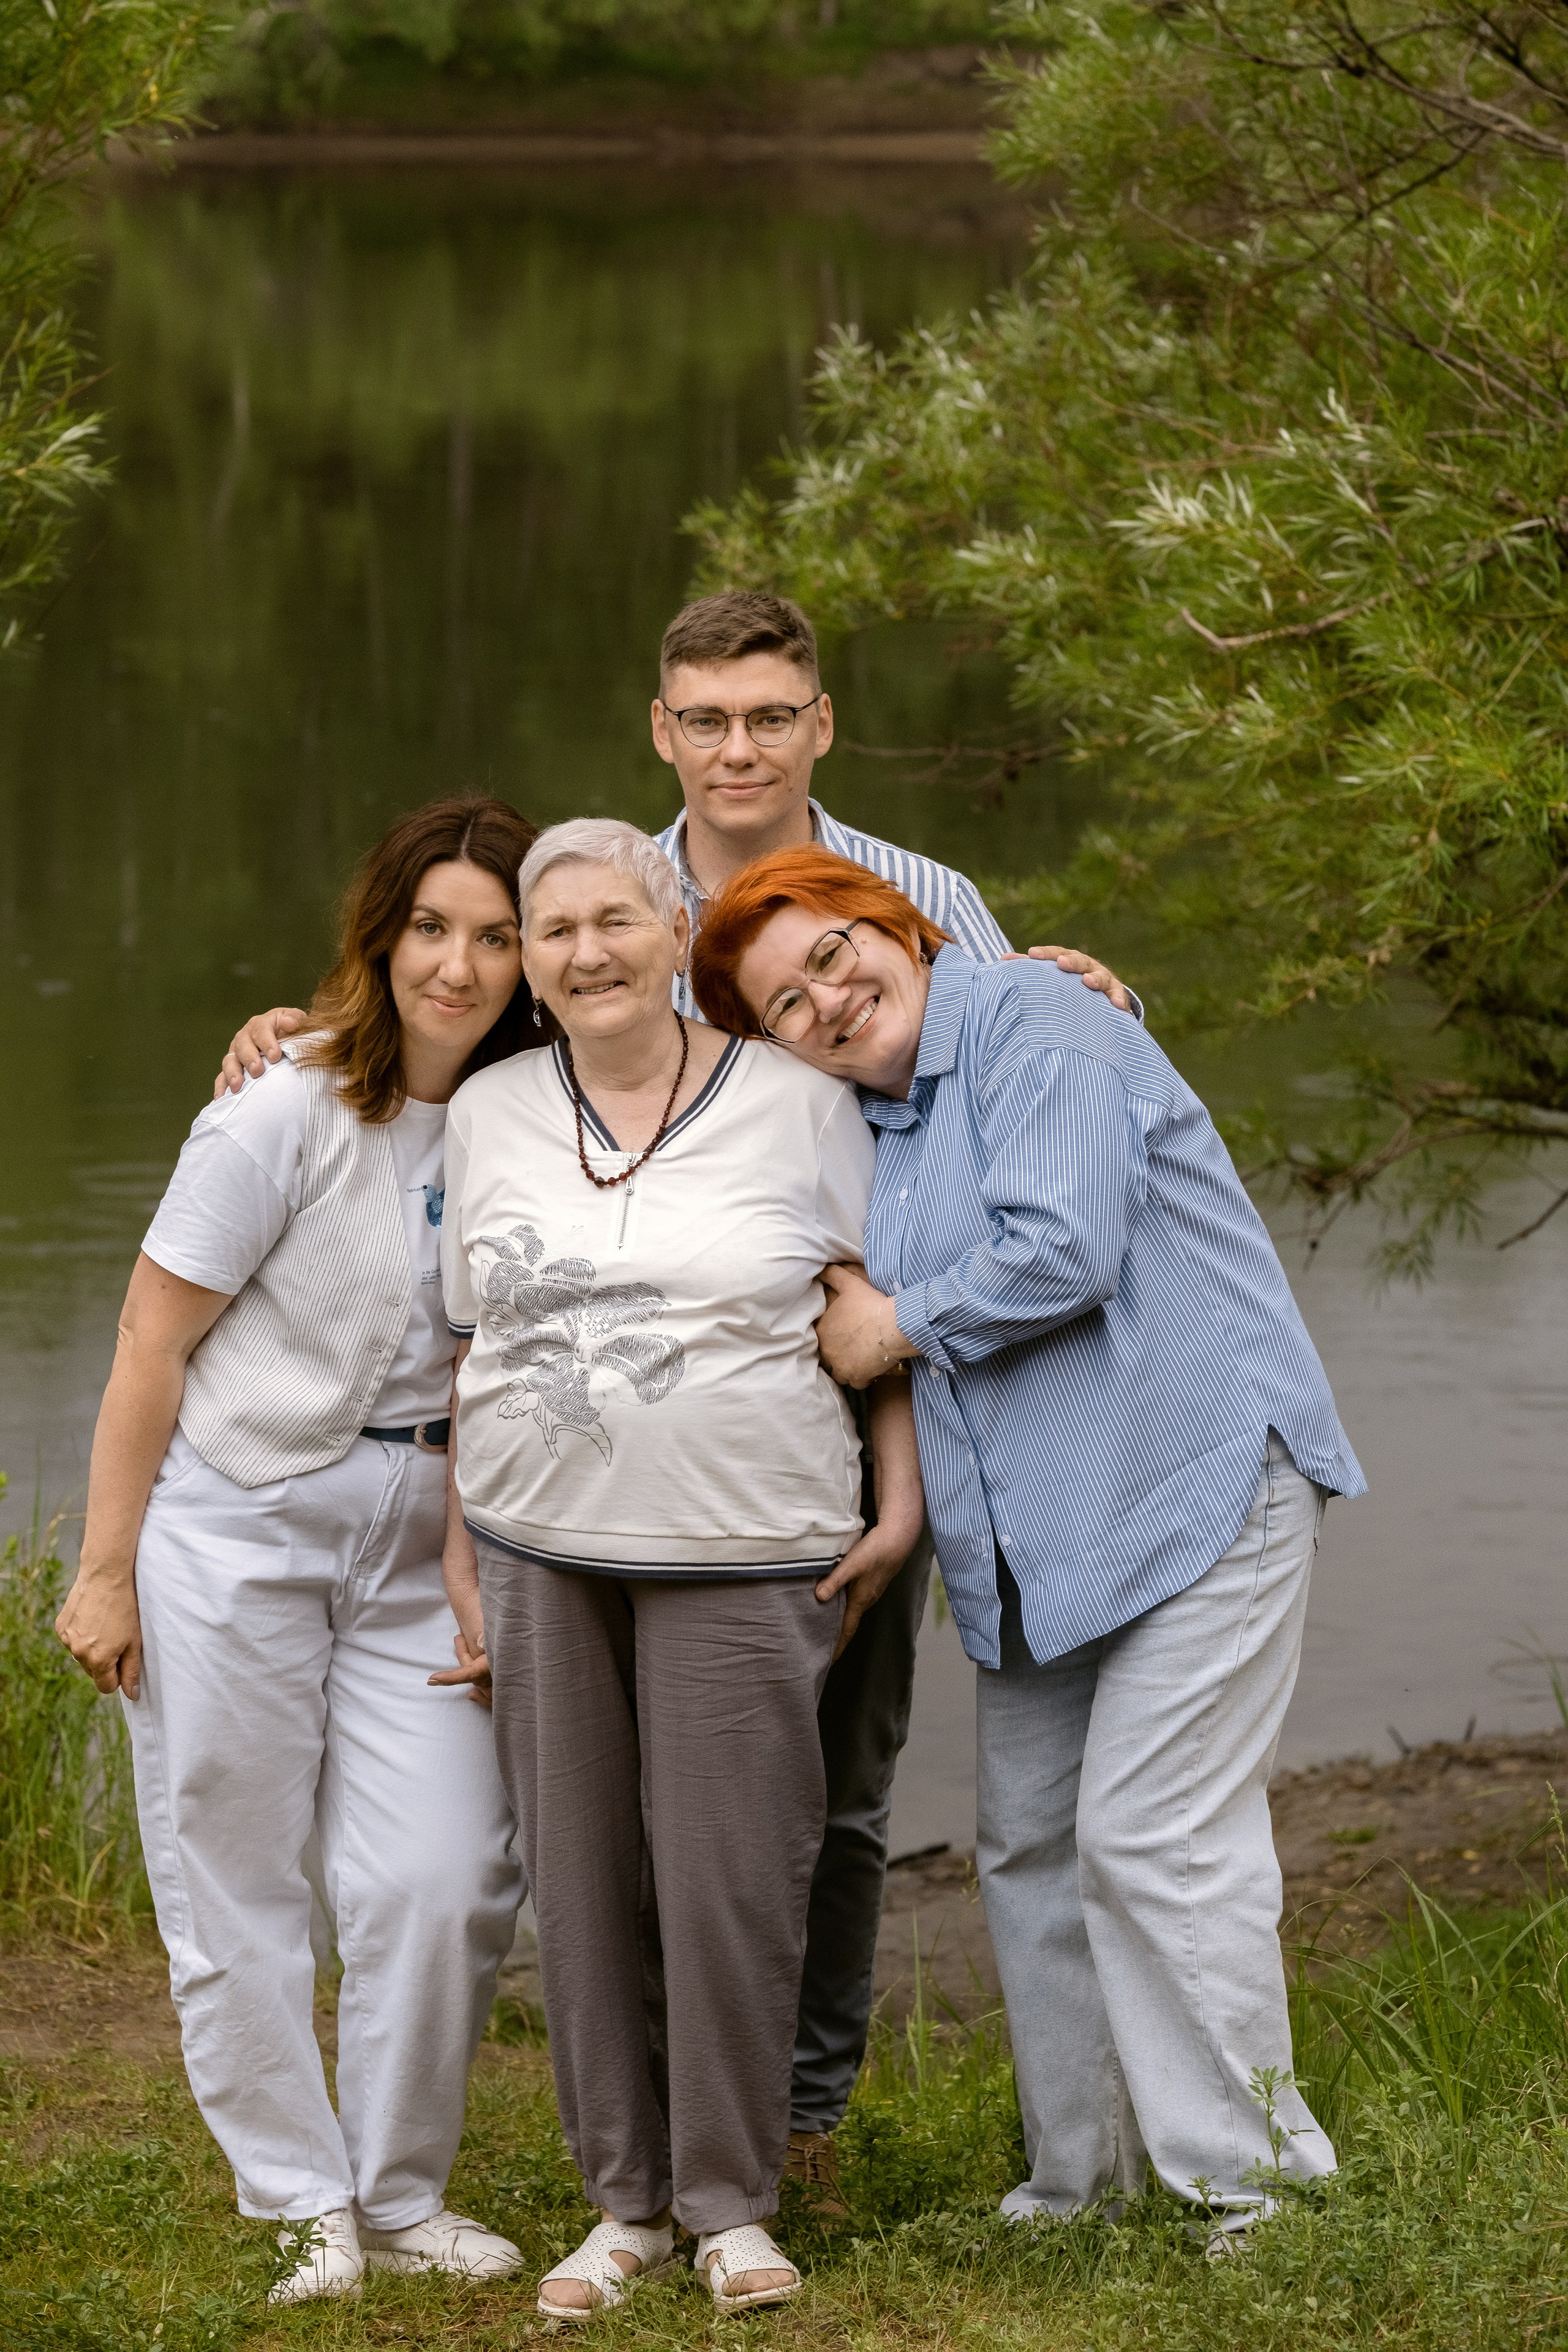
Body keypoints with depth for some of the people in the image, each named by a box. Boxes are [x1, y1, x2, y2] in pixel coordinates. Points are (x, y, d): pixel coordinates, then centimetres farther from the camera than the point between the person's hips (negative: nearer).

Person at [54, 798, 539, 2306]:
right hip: (235, 1529, -4)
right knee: (236, 1890, 3)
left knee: (444, 1884, -4)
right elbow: (151, 1341, -9)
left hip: (414, 1549, 4)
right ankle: (304, 2207, 17)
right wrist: (106, 1569, -9)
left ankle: (401, 2200, 14)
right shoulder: (287, 1118, -14)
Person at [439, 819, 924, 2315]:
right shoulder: (490, 1115, 7)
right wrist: (460, 1549, 10)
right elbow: (474, 1343, 13)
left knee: (731, 1880, -3)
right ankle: (625, 2201, 16)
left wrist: (900, 1505, -2)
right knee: (582, 1883, 4)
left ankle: (733, 2204, 11)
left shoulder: (796, 1103, -1)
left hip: (743, 1557, -3)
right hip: (540, 1553, 3)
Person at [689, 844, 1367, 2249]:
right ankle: (1078, 2183, 20)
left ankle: (1252, 2175, -7)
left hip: (1198, 1488, -9)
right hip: (1039, 1540, 9)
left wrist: (899, 1326, -9)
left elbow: (1062, 1252, -22)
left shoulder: (1033, 1026, -10)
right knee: (1032, 1848, 10)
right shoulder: (866, 1119, 17)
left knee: (1149, 1834, -14)